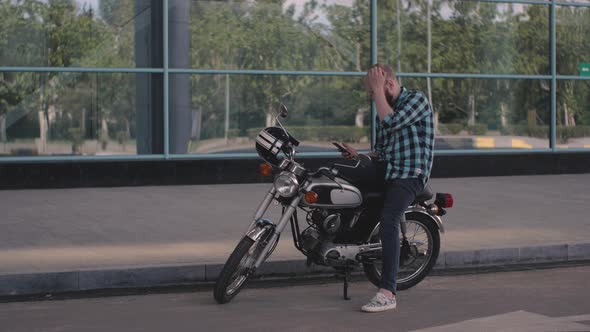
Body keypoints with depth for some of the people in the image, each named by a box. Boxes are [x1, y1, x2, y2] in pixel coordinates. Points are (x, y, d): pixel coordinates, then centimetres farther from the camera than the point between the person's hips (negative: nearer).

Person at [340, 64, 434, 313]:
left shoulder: (416, 99, -3)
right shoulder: (384, 109, 21)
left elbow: (391, 123, -20)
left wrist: (378, 91, -11)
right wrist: (358, 155, 6)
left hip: (410, 174, -9)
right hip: (386, 171, 9)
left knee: (388, 221, -28)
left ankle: (387, 293, -33)